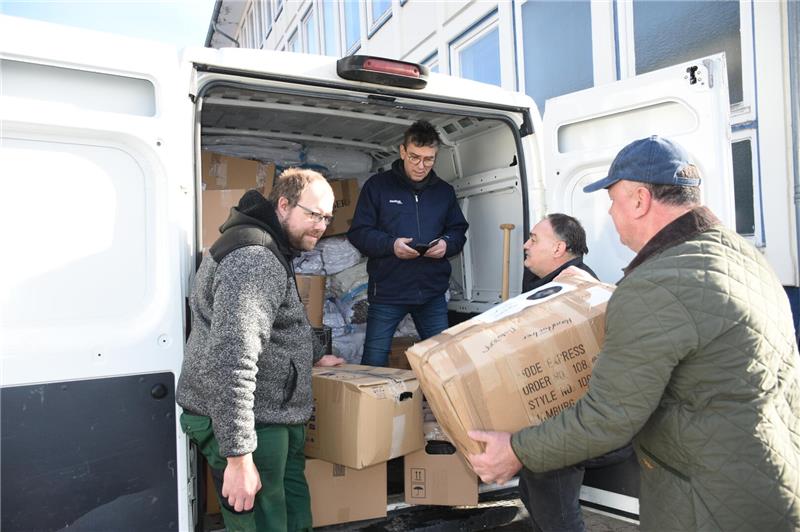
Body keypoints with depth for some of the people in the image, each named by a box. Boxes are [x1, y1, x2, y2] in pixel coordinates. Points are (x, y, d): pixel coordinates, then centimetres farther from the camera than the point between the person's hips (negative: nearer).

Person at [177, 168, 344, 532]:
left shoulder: (271, 251, 14)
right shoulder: (254, 259, -22)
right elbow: (230, 361, -30)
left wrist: (315, 355, 36)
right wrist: (238, 456, -28)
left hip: (276, 415, 10)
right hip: (246, 424, -10)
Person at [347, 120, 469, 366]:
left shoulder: (445, 191, 11)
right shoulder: (377, 185, -1)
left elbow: (459, 231, 15)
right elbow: (358, 232, -3)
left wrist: (447, 244, -8)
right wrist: (390, 245, -20)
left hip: (433, 292, 3)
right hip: (387, 291, -3)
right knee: (374, 362, 5)